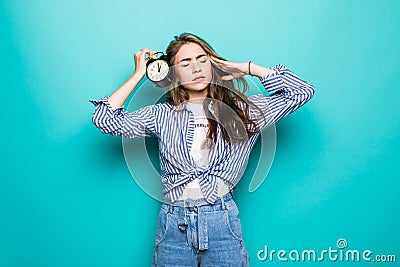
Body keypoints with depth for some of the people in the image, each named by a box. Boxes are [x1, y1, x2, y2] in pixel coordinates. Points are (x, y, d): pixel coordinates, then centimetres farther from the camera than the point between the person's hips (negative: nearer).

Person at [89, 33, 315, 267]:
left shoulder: (241, 110, 3)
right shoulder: (162, 115, 4)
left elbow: (301, 92, 1)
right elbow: (106, 119, -2)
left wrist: (246, 68, 3)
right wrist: (139, 73, 3)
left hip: (223, 223, 0)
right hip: (173, 225, 1)